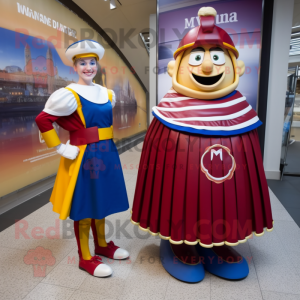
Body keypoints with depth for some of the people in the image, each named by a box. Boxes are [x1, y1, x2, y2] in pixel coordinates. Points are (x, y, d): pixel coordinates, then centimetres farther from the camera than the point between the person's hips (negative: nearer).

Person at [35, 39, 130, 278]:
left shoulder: (107, 93, 9)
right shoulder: (69, 95, -12)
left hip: (106, 154, 7)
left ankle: (102, 245, 38)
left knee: (101, 201, 18)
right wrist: (61, 148, -13)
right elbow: (43, 119, -13)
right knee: (84, 207, 5)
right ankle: (85, 258, 23)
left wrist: (108, 142, 14)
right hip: (83, 156, -7)